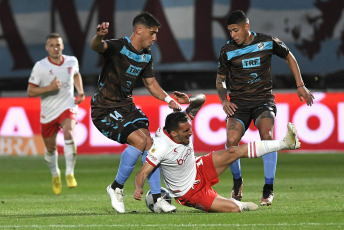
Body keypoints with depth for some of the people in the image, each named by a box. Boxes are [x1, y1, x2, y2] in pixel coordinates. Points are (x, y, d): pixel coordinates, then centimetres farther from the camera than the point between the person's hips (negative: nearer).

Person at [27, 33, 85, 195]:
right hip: (48, 113, 0)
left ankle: (69, 173, -20)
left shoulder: (72, 61, 0)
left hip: (67, 107, 0)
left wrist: (80, 91, 8)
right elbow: (30, 92, -10)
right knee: (50, 148, 11)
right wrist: (49, 87, -24)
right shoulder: (40, 66, -12)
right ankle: (55, 175, 41)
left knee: (68, 134, -29)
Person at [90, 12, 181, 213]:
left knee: (149, 143, -6)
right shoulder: (118, 47, -18)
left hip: (126, 106, 8)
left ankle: (157, 199, -1)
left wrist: (168, 99, 3)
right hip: (104, 109, -8)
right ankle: (116, 188, -4)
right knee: (139, 140, -21)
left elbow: (151, 83, 20)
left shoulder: (146, 56, 6)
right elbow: (96, 47, -40)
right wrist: (99, 37, -65)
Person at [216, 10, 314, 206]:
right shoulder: (228, 51, 1)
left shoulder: (268, 42, -2)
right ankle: (237, 181, 9)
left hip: (264, 100, -1)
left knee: (267, 135, -29)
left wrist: (300, 86, 12)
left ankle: (269, 189, -16)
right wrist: (224, 100, -3)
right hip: (239, 102, 1)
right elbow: (220, 79, 14)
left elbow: (289, 57, 15)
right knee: (231, 141, -22)